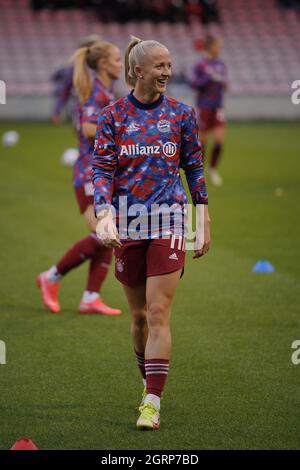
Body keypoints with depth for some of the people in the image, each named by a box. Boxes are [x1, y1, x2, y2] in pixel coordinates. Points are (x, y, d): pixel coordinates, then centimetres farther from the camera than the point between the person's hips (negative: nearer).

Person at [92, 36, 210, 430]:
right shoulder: (113, 115, 3)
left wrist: (204, 223, 7)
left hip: (168, 222, -1)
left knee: (158, 314, -10)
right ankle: (149, 382, 30)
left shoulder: (181, 113, 5)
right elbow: (102, 168, -1)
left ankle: (153, 402, -11)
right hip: (127, 224, 1)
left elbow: (195, 168, 10)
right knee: (138, 314, 10)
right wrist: (104, 215, -16)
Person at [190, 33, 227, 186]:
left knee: (219, 139, -6)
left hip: (218, 106, 4)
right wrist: (209, 78, -22)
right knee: (203, 139, 4)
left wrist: (223, 84, -5)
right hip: (204, 107, -4)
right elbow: (193, 83, -12)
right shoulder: (201, 65, -10)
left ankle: (213, 169, 13)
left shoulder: (221, 64, 6)